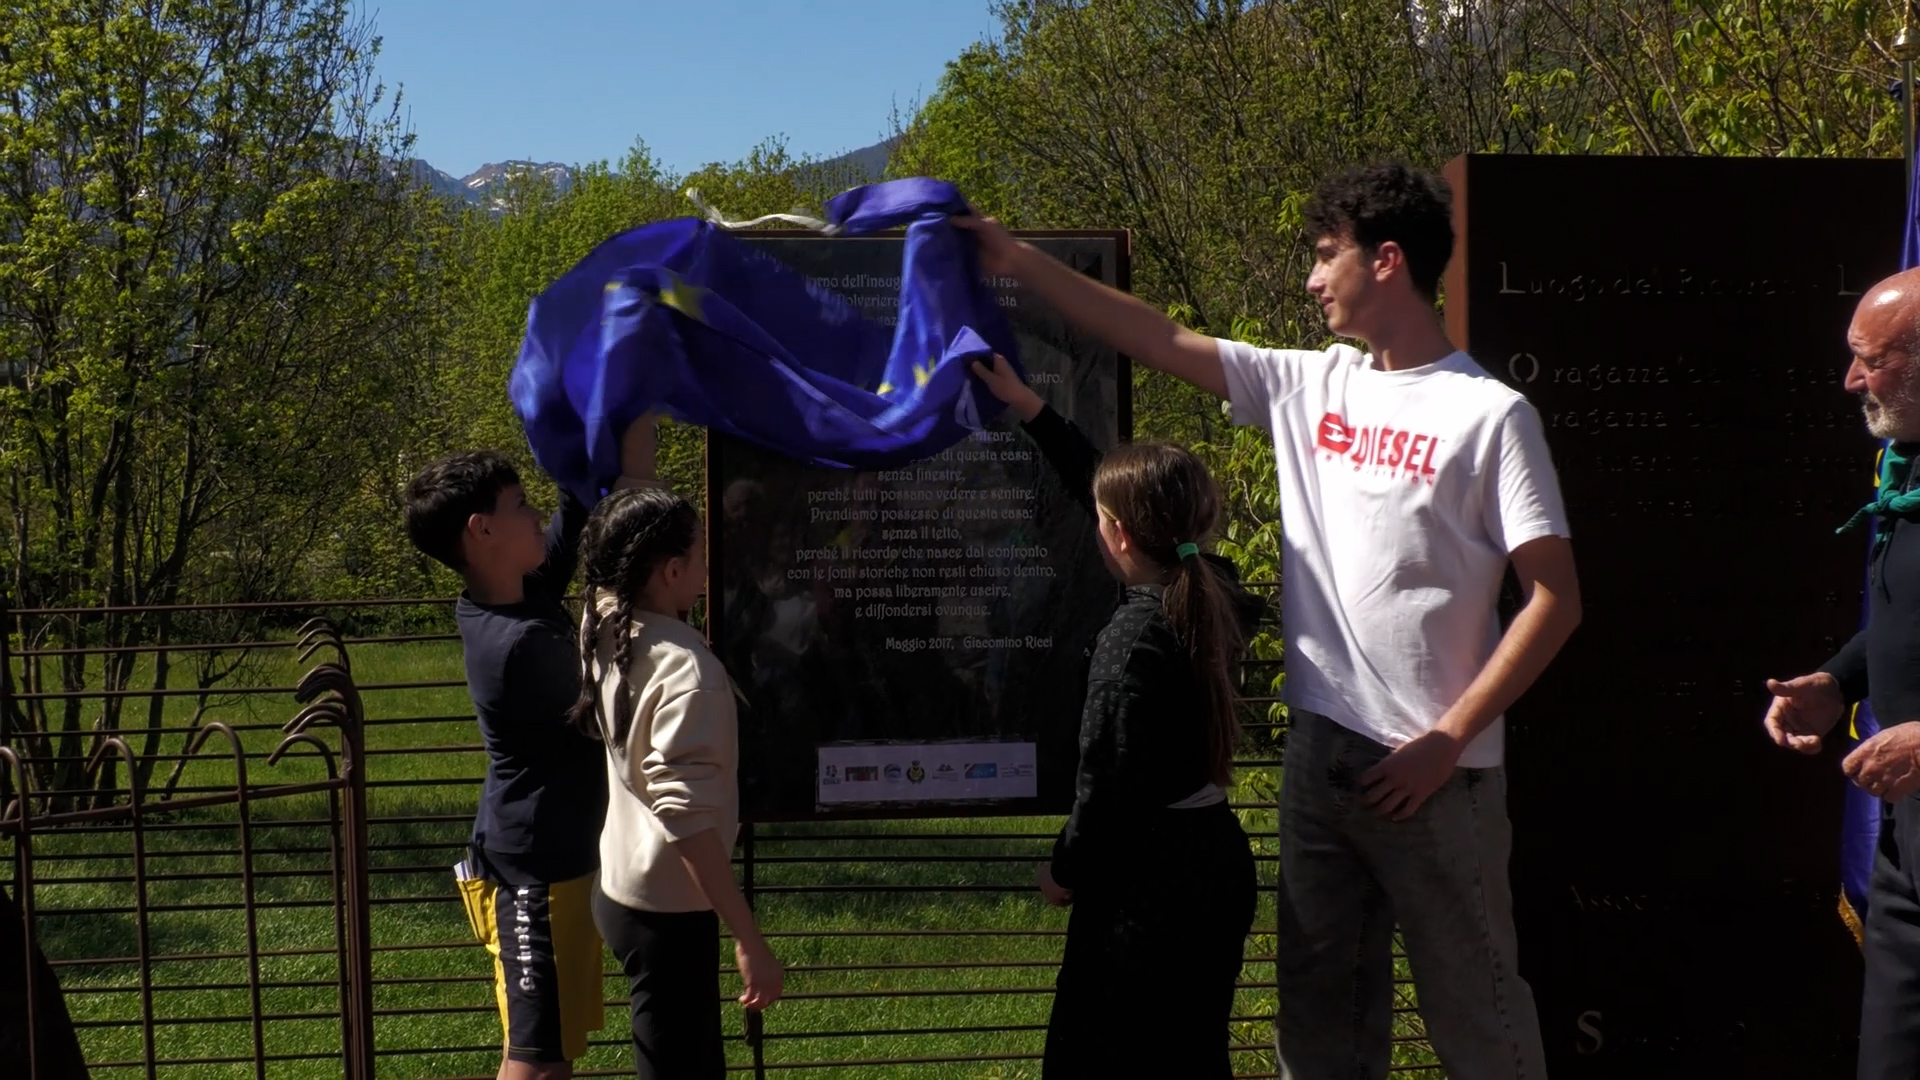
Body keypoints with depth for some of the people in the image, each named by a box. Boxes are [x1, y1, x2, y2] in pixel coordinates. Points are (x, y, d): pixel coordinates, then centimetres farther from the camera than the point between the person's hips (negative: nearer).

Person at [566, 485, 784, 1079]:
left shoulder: (607, 629, 0)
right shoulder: (686, 672, -24)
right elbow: (688, 819, -27)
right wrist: (749, 940, -25)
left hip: (621, 889, 9)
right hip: (668, 911, -9)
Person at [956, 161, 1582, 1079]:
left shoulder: (1490, 415, -9)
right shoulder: (1309, 386, 9)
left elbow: (1555, 599, -11)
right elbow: (1163, 342, 13)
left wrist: (1449, 740, -14)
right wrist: (1020, 263, 11)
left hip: (1433, 770, -6)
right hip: (1319, 753, 6)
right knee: (1318, 1005, 14)